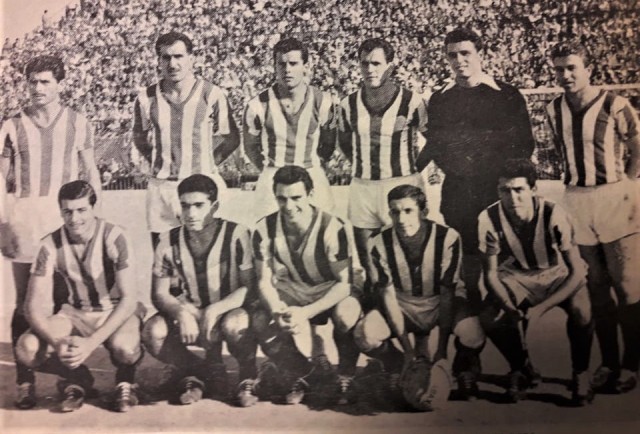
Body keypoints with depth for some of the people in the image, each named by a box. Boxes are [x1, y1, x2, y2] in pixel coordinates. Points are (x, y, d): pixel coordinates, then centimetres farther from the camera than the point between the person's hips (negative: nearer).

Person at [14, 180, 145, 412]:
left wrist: (91, 342, -32)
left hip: (118, 312, -3)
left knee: (123, 347, -36)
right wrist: (57, 341, -31)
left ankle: (125, 380, 2)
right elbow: (35, 305, -12)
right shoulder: (50, 245, -11)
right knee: (26, 349, -22)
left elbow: (129, 298, -23)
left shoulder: (114, 237, -21)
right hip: (75, 313, 4)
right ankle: (78, 379, 8)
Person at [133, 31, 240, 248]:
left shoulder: (211, 95, -4)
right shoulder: (147, 98, 4)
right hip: (160, 187, 3)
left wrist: (206, 164, 4)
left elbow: (231, 139, 6)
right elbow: (140, 138, 20)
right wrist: (157, 161, 11)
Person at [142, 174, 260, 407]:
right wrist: (182, 313, -24)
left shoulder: (236, 235, -12)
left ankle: (248, 377, -3)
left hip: (229, 311, -3)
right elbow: (159, 294, -2)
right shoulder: (169, 241, -2)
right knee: (153, 331, -25)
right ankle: (198, 372, 3)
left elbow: (250, 288, -15)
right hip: (187, 317, 4)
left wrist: (215, 310, -30)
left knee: (235, 325, -37)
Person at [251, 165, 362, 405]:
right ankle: (301, 376, 5)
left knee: (346, 314, -36)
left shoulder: (332, 228, -23)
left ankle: (345, 379, -3)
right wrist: (278, 311, -29)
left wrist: (305, 313, -34)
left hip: (329, 294, -3)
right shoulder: (264, 230, -13)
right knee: (260, 322, -26)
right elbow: (264, 281, -7)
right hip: (289, 295, 3)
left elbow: (343, 283, -21)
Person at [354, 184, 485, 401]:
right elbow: (388, 296, -12)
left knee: (472, 337, -34)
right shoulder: (379, 244, -17)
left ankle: (464, 374, 3)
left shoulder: (448, 238, -22)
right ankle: (401, 370, 6)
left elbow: (447, 294, -17)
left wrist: (441, 351, -17)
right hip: (402, 304, 2)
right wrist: (408, 349, -16)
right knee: (364, 335, -27)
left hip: (442, 302, -1)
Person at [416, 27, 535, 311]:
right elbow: (433, 145, 11)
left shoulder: (506, 95, 2)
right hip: (456, 191, 2)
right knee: (468, 257, 7)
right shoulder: (439, 100, 9)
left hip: (496, 189, -2)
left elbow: (524, 144, 1)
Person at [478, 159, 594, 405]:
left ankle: (581, 373, 0)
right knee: (489, 318, -25)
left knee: (581, 311, -32)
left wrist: (541, 309, -35)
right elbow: (490, 274, -14)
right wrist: (510, 309, -32)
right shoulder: (488, 219, -23)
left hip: (556, 275, -1)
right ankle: (521, 368, 6)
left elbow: (577, 271, -25)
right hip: (515, 277, 2)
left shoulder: (553, 215, -28)